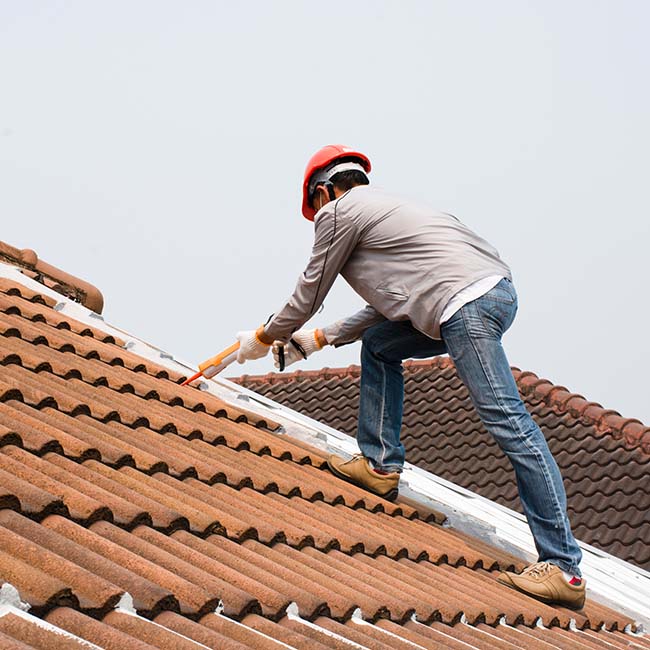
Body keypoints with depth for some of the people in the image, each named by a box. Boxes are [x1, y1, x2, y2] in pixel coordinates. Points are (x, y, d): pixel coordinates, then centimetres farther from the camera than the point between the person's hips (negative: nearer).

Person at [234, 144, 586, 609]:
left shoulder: (338, 211, 6)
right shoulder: (380, 206, 32)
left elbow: (307, 296, 13)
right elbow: (388, 305, 32)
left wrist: (263, 339, 29)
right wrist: (317, 340, 36)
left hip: (467, 302, -10)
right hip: (495, 291, 10)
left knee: (507, 422, -12)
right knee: (378, 345, 23)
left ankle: (564, 568, -12)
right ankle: (381, 465, 24)